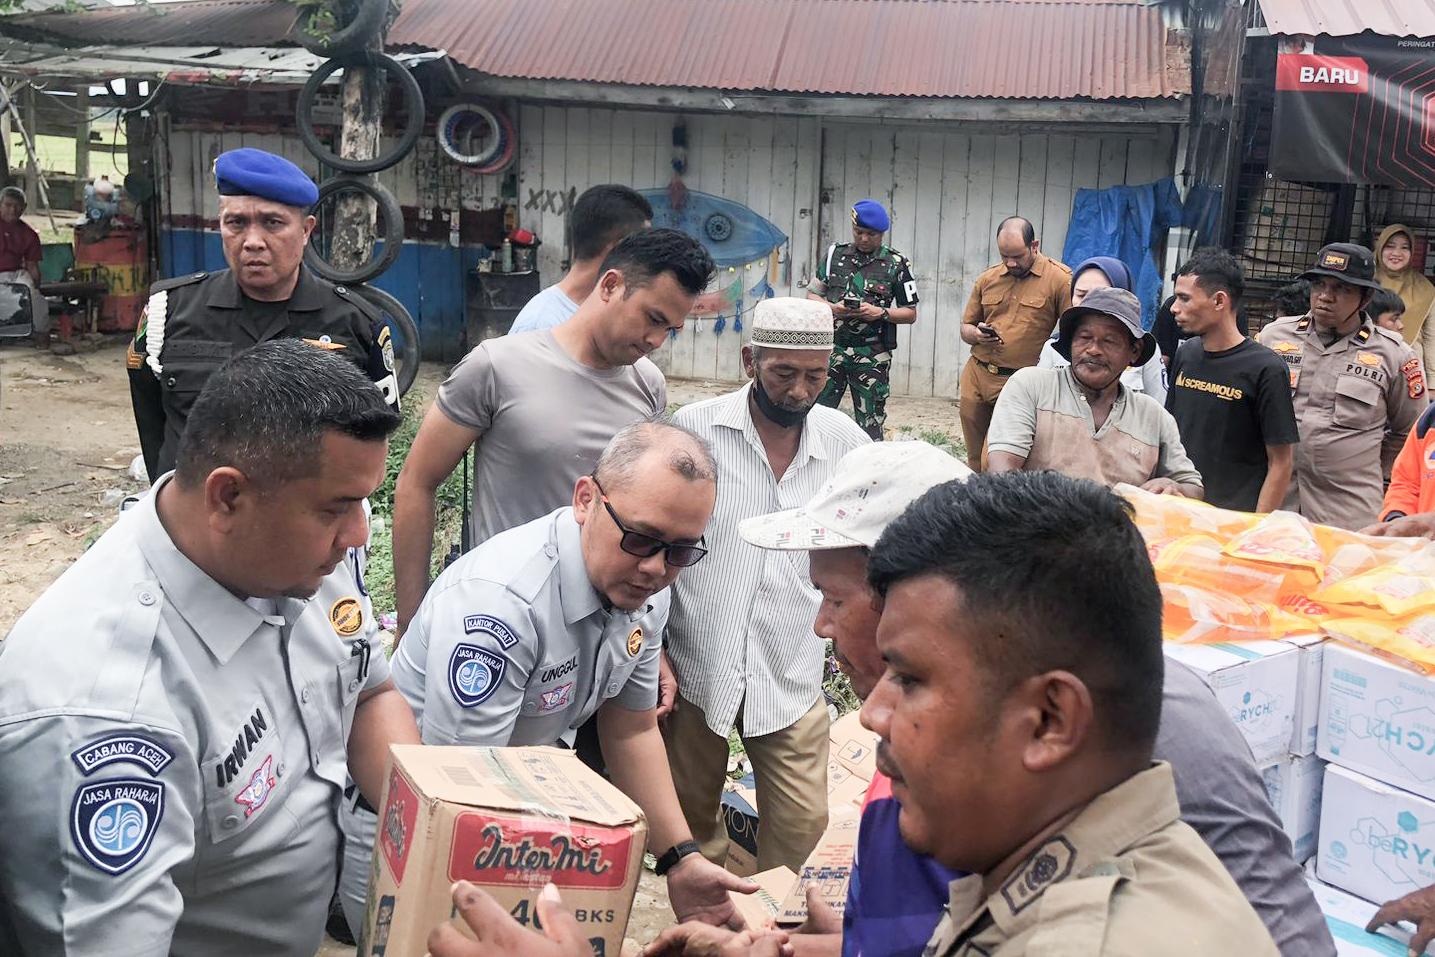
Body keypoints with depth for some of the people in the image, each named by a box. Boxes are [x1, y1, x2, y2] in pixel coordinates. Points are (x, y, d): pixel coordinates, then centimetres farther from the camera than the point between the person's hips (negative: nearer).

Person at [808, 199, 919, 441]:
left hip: (872, 355, -2)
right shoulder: (834, 254, 9)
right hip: (831, 348, 2)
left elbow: (911, 314, 5)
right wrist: (832, 308, -8)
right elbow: (812, 295, 13)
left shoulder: (896, 264, 3)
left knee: (870, 426, 2)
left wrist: (881, 313, -13)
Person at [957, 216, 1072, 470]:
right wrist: (977, 335, -5)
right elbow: (965, 328, 19)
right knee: (975, 460, 10)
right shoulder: (987, 279, 11)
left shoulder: (1060, 278, -5)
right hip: (976, 375, 5)